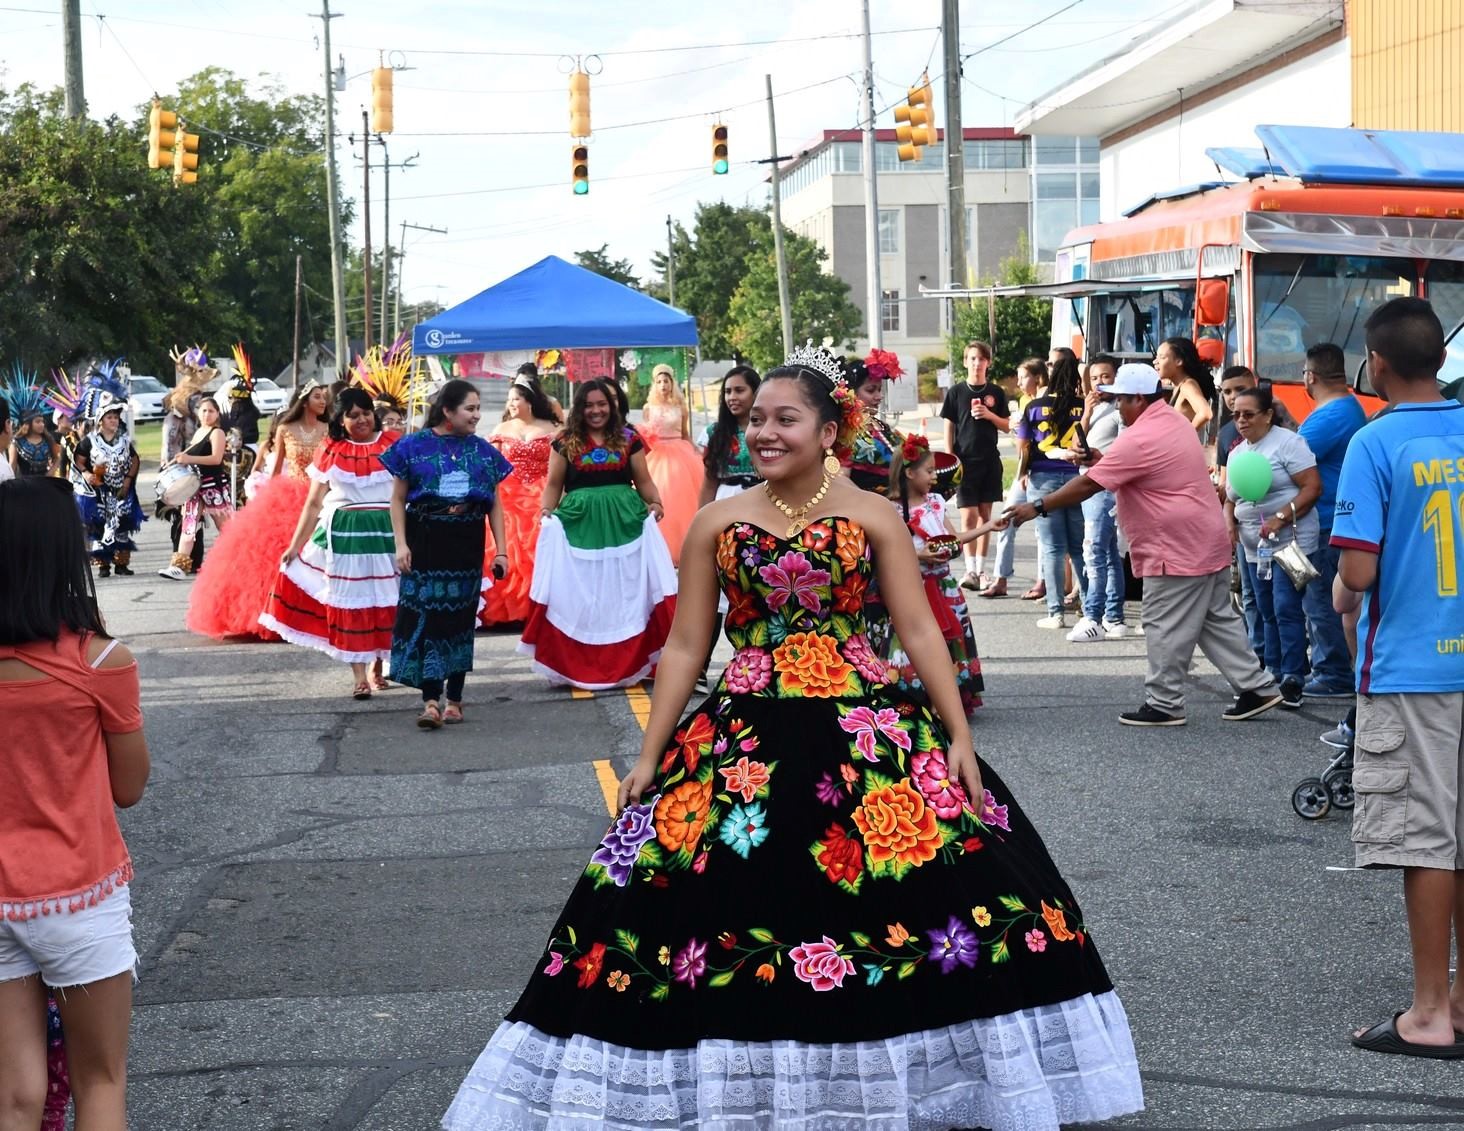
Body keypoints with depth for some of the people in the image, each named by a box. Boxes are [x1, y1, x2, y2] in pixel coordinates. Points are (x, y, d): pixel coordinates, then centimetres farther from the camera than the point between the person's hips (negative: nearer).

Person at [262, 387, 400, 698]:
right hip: (343, 532, 0)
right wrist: (295, 544, 6)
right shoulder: (330, 452, 6)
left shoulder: (393, 444, 4)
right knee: (348, 600, -2)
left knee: (385, 600, 4)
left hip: (389, 531, 0)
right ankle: (359, 675, 2)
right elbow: (313, 504, 8)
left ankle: (376, 665, 22)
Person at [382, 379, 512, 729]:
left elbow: (495, 504, 11)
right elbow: (398, 499, 2)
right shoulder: (414, 446, 0)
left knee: (460, 618, 7)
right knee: (426, 616, -8)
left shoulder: (483, 451, 8)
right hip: (425, 542, -3)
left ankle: (454, 698, 16)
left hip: (467, 546, 3)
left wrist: (501, 550, 5)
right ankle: (431, 700, -10)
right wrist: (401, 544, -8)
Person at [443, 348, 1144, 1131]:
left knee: (936, 888, -6)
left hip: (865, 732, -1)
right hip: (744, 735, 1)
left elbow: (921, 633, 3)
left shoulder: (873, 516, 4)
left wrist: (959, 738, -5)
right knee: (715, 905, -5)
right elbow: (685, 647, 8)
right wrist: (648, 759, 5)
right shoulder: (717, 523, 7)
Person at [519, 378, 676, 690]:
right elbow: (553, 484, 11)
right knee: (581, 595, -1)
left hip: (625, 522, 1)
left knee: (626, 590, 0)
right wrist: (546, 511, -4)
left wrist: (655, 502, -5)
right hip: (578, 524, -1)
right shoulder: (566, 443, 8)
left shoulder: (629, 440, 10)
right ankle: (578, 663, 3)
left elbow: (644, 480, 11)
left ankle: (629, 660, 5)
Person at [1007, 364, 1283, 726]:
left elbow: (1087, 485, -19)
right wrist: (1104, 460, 7)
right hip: (1207, 543, 10)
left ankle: (1164, 704, 5)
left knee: (1166, 629, -2)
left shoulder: (1139, 440, -20)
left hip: (1177, 550, -10)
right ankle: (1256, 687, 18)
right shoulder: (1172, 419, 11)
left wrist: (1037, 507, -13)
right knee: (1218, 620, 15)